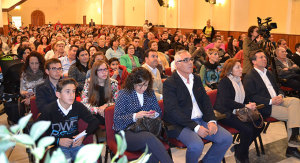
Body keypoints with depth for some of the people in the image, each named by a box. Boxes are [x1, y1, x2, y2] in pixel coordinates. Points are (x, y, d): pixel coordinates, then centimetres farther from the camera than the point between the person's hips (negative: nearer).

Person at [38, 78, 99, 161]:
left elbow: (94, 121, 10)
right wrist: (58, 141, -15)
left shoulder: (78, 106, 1)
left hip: (75, 144, 4)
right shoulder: (50, 110, -9)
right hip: (57, 147, -3)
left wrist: (83, 135, -6)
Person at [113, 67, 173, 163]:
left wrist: (154, 114, -4)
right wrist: (135, 116, -20)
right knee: (149, 137, -36)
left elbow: (159, 112, 20)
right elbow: (117, 120, -6)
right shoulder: (124, 94, 1)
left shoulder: (150, 93, 16)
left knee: (152, 151, -33)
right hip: (126, 133, -3)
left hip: (146, 130, 4)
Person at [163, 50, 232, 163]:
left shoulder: (197, 79, 15)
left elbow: (206, 101, 14)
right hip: (181, 124, -7)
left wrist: (211, 121, -4)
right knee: (196, 145, -32)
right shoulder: (169, 83, -7)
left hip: (201, 120, 7)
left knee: (227, 138, -8)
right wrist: (195, 127, -20)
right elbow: (173, 111, -16)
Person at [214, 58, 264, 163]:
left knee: (259, 125, -10)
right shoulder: (225, 81, -9)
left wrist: (249, 105, 2)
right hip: (225, 114, -8)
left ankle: (239, 148, 6)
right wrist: (245, 106, -21)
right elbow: (226, 101, -20)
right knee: (247, 129, -26)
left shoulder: (239, 81, 17)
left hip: (238, 112, 8)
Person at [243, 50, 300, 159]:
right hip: (265, 107, -7)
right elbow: (251, 97, -13)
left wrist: (280, 96, -1)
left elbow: (278, 88, 25)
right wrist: (270, 101, -19)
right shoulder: (249, 77, -4)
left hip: (277, 100, 7)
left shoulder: (268, 73, 23)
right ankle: (291, 148, -12)